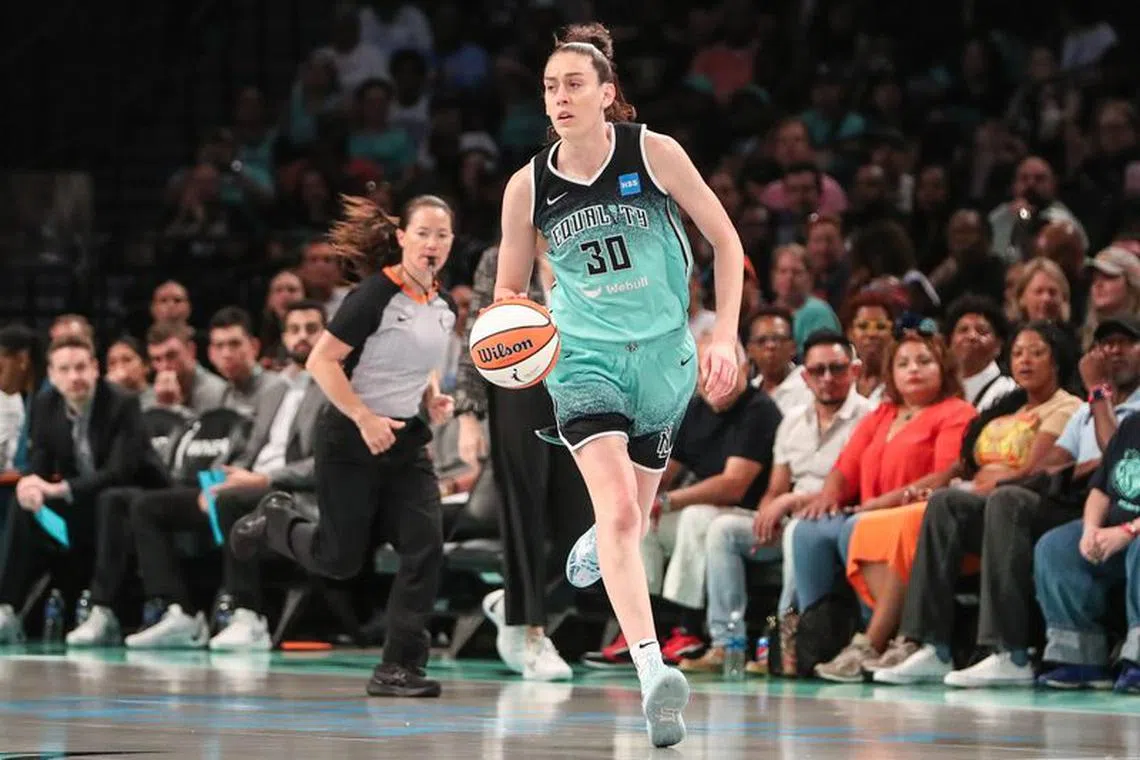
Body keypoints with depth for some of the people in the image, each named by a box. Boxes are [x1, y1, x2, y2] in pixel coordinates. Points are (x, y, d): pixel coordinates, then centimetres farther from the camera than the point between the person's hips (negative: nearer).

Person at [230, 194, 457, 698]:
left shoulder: (444, 308, 5)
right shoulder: (377, 294, -17)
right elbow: (321, 361, -18)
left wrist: (432, 400, 3)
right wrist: (365, 419, -23)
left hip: (406, 440, 6)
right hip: (349, 440, -6)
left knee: (425, 546, -11)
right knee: (340, 558, 3)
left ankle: (398, 668, -5)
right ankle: (276, 521, 36)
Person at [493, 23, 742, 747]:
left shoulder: (654, 152, -10)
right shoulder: (528, 186, -6)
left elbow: (725, 239, -1)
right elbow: (509, 288, 7)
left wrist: (725, 336, -9)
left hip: (663, 355, 1)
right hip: (583, 356, -1)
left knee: (633, 518, 15)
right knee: (618, 507, -21)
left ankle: (596, 543, 55)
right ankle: (654, 673, -32)